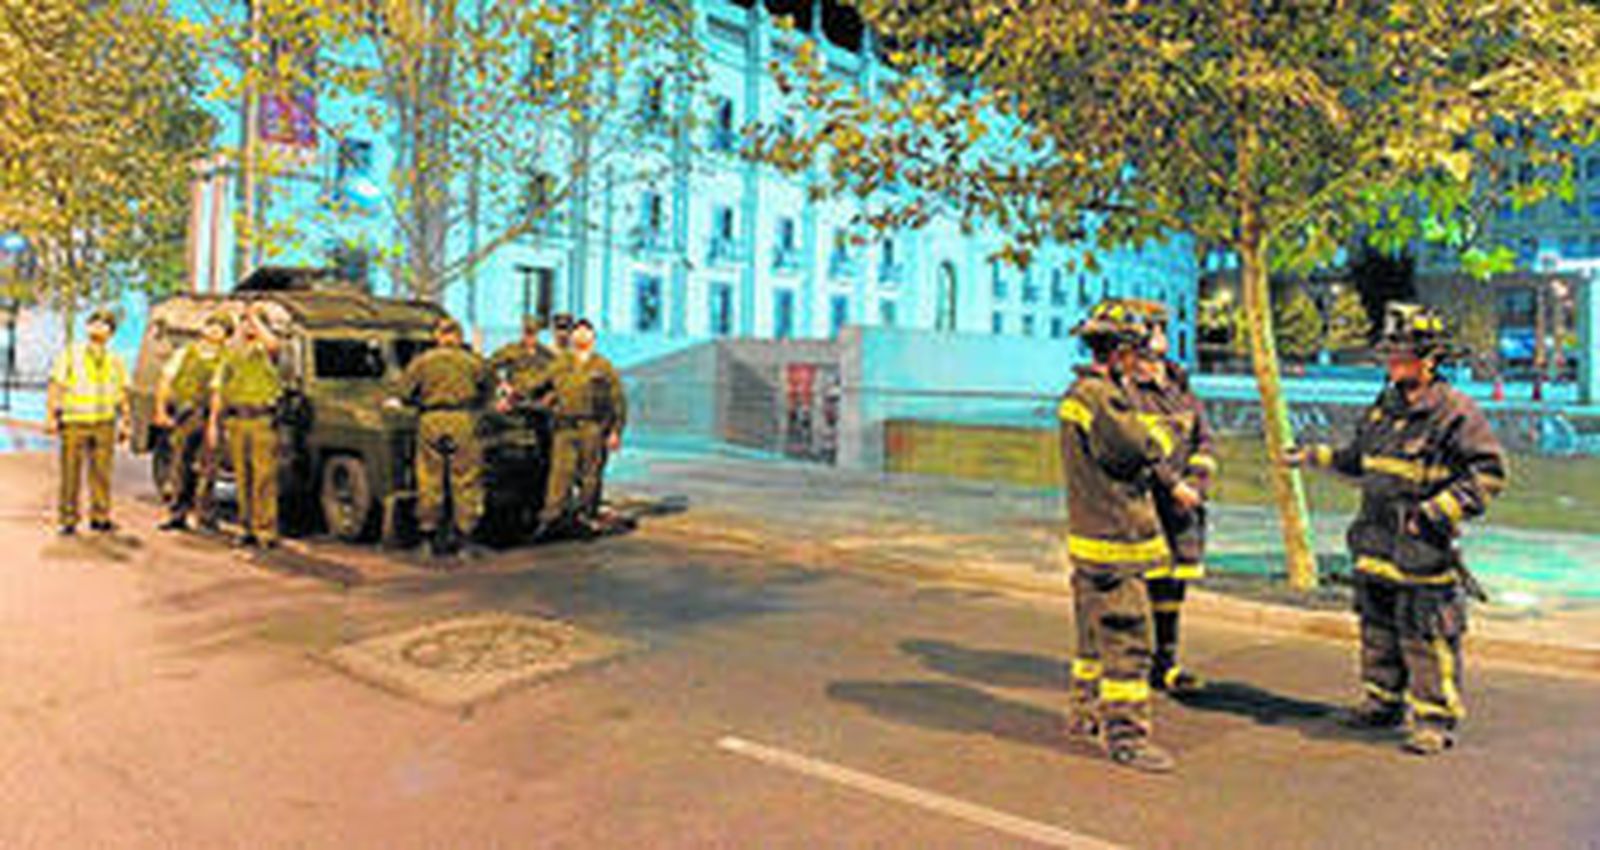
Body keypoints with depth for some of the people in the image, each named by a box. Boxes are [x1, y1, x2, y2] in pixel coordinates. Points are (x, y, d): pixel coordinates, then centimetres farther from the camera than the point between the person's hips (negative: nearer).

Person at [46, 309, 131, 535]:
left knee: (102, 473, 2)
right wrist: (51, 416, -5)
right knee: (71, 474, 0)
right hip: (74, 423, -2)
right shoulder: (70, 355, 6)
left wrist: (124, 423, 9)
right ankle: (68, 519, 8)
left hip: (104, 425, 2)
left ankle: (100, 517, 10)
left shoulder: (115, 362, 13)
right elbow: (55, 387, 3)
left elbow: (123, 394, 14)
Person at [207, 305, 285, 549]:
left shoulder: (265, 350, 6)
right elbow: (218, 389, 19)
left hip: (262, 421, -4)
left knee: (264, 478, -7)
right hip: (235, 420, 4)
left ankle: (266, 531, -5)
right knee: (242, 478, 6)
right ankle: (247, 528, 13)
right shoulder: (231, 353, 18)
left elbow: (273, 343, -22)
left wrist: (255, 317, -9)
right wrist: (213, 422, 11)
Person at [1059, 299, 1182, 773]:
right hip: (1113, 540, -11)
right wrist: (1163, 431, -1)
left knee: (1098, 631, 21)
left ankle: (1087, 711, 33)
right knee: (1127, 637, -5)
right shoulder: (1097, 396, -20)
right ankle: (1124, 733, 1)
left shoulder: (1081, 392, 13)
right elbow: (1143, 450, -20)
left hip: (1092, 537, 11)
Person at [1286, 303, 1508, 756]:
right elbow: (1358, 458, 26)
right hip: (1376, 542, 8)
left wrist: (1439, 511, -18)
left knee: (1427, 637, -2)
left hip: (1422, 549, -8)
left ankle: (1435, 719, 10)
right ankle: (1384, 702, 30)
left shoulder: (1455, 412, -11)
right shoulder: (1385, 405, 13)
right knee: (1378, 626, 17)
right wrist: (1314, 456, 21)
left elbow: (1489, 472, -12)